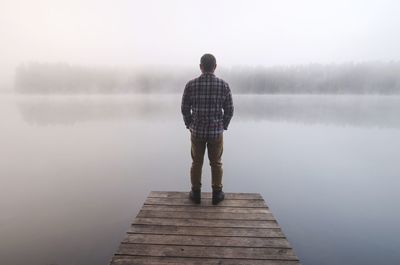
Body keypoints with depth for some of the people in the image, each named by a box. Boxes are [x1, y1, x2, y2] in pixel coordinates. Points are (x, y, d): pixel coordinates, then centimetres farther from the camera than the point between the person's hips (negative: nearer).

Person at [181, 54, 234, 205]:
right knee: (216, 163, 14)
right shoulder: (224, 85, -7)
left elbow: (184, 109, -2)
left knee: (196, 163, 14)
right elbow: (229, 110, -3)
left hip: (197, 131, 0)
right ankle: (217, 194, 24)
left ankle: (196, 194, 24)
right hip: (216, 132, 0)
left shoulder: (191, 85, -7)